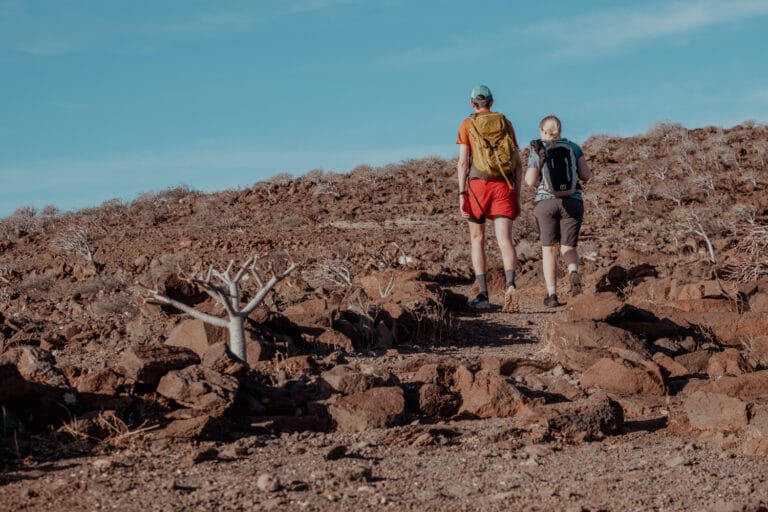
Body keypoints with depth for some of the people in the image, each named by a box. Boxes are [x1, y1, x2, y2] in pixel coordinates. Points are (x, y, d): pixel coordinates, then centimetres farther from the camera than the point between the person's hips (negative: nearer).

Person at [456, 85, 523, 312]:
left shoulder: (467, 125, 6)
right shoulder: (506, 123, 14)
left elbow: (463, 161, -4)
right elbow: (518, 162, 10)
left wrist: (461, 194, -4)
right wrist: (517, 195, 14)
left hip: (478, 184, -1)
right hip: (504, 185, 1)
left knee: (477, 239, 11)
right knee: (504, 239, -8)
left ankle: (483, 294, 6)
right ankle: (510, 284, -34)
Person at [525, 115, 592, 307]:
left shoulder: (537, 151, 4)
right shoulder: (573, 147, 9)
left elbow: (531, 181, -3)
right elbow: (586, 175, 4)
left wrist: (528, 173, 19)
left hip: (545, 201, -1)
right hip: (572, 201, 1)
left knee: (548, 248, 7)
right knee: (568, 247, 9)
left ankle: (552, 294, -4)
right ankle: (573, 272, -24)